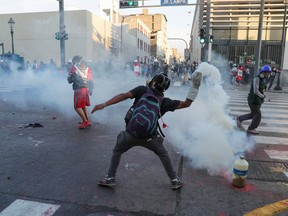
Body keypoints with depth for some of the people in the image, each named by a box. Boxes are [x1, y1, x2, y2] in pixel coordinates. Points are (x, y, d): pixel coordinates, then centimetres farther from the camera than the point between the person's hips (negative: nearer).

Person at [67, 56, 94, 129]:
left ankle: (85, 121, -8)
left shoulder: (74, 68, 1)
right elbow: (91, 80, 13)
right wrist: (91, 90, 19)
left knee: (77, 107, -2)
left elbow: (69, 80, 6)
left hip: (79, 89, -6)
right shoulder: (87, 68, 14)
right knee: (83, 106, 19)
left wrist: (73, 78, 28)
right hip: (87, 89, 6)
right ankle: (87, 120, 20)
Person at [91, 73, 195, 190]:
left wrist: (103, 104, -13)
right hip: (149, 136, 1)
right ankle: (174, 180, 29)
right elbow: (186, 104, 6)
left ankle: (110, 178, 25)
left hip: (131, 133, -1)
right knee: (163, 154, 27)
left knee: (117, 151, 26)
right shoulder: (164, 101, 5)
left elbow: (124, 95, -10)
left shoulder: (142, 90, 1)